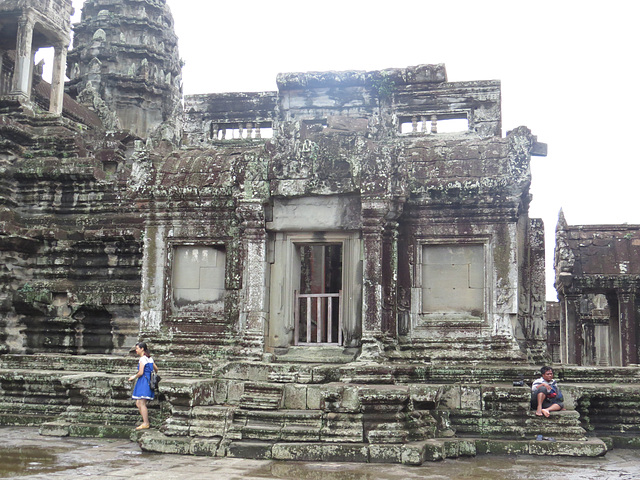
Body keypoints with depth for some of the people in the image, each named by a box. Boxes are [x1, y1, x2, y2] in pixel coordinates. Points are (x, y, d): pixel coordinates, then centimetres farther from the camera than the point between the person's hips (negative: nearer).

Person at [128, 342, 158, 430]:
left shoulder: (142, 359, -12)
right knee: (138, 403, 12)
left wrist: (134, 377, -1)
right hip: (148, 381, 9)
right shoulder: (149, 358, 15)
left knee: (142, 403, -7)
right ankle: (145, 421, 11)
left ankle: (146, 423, -6)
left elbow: (140, 373, -17)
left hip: (143, 381, -9)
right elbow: (156, 369, 22)